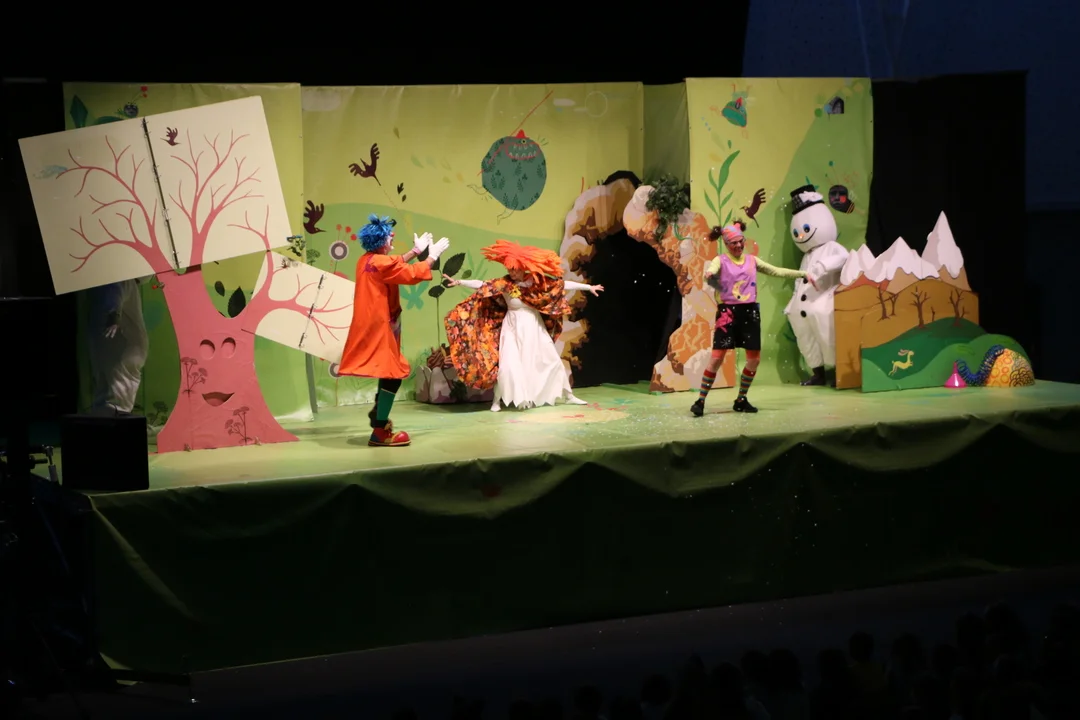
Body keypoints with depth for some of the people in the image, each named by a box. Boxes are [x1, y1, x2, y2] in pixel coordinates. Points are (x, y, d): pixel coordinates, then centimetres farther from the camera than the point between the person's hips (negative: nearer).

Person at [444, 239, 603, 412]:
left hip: (534, 327, 2)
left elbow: (562, 284, -2)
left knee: (551, 359, 8)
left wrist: (589, 287, 1)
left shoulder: (536, 280, -6)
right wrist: (458, 282, -22)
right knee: (508, 362, -9)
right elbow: (481, 285, -13)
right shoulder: (503, 283, -10)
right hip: (514, 328, -2)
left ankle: (567, 395, 21)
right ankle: (498, 400, 3)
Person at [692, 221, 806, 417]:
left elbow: (776, 271, 17)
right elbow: (710, 272, -23)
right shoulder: (721, 260, -2)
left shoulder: (752, 260, 12)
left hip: (750, 312, 5)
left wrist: (801, 274, 12)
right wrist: (709, 277, -48)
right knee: (717, 357, -11)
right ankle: (700, 400, -6)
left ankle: (741, 400, 19)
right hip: (728, 312, -5)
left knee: (754, 359, 4)